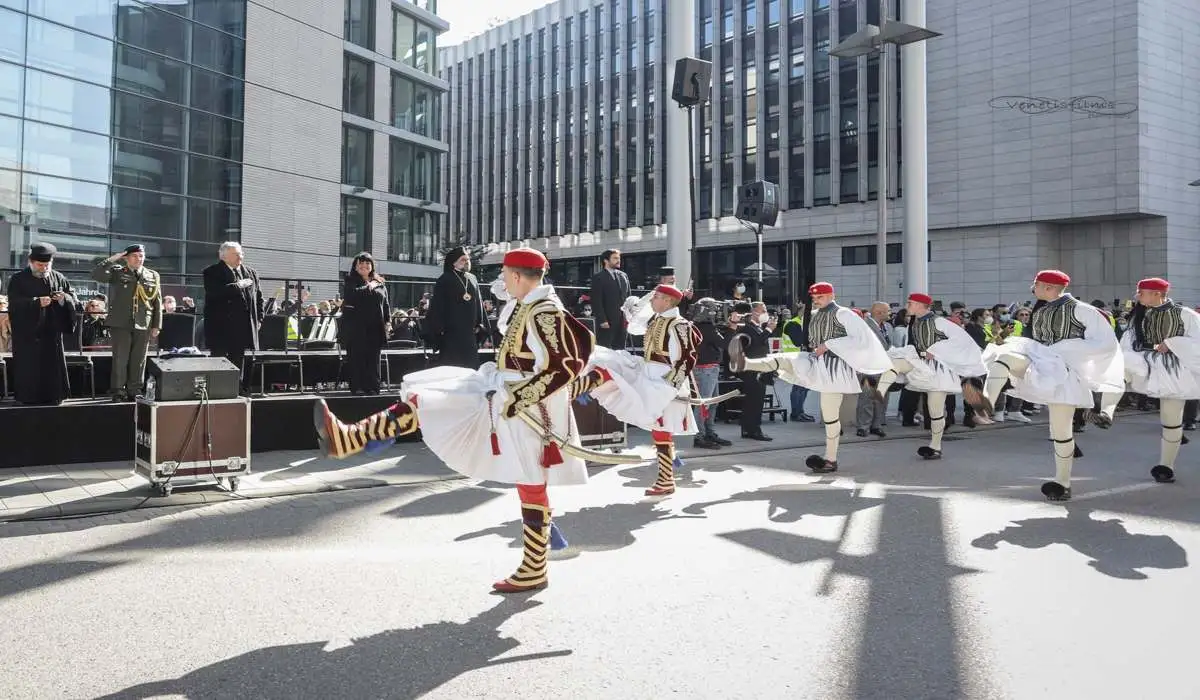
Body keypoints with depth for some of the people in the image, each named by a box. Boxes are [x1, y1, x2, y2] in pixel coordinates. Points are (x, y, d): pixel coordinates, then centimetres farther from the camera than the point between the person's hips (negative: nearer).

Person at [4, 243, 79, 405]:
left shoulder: (59, 278, 10)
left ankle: (52, 399, 10)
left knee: (53, 370, 3)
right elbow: (15, 303, -11)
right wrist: (37, 302, -25)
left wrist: (64, 298, -16)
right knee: (29, 372, -3)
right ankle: (29, 400, 4)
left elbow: (73, 299, 6)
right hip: (27, 335, -2)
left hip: (51, 334, 3)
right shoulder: (18, 280, 1)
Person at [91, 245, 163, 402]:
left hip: (143, 325, 2)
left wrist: (156, 325, 5)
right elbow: (96, 275, -9)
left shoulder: (153, 276, 11)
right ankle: (118, 392, 8)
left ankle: (134, 392, 12)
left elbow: (158, 302, 10)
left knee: (138, 361, 5)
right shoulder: (117, 272, 6)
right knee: (120, 359, 1)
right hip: (120, 324, -2)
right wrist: (111, 259, -9)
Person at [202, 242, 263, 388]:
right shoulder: (212, 272, -2)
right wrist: (238, 286, -17)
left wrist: (259, 319, 8)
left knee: (239, 360, 10)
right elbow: (214, 292, -19)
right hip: (220, 327, -5)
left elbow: (258, 297, 17)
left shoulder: (251, 273, 14)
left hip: (243, 327, 5)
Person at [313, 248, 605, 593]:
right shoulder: (525, 307, 9)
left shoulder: (547, 313, -20)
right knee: (423, 399, 4)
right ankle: (348, 438, 3)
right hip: (499, 396, 10)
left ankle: (534, 571, 17)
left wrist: (521, 397, -26)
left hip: (528, 410, -10)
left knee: (531, 488, 2)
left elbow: (570, 364, -26)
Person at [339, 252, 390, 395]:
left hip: (375, 328, 3)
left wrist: (388, 321, 3)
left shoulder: (380, 283, 16)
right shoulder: (350, 281, 5)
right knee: (356, 358, -2)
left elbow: (386, 304, 15)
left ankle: (373, 387, 8)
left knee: (373, 359, 4)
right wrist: (368, 287, -7)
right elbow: (351, 296, -16)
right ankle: (357, 387, 3)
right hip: (355, 328, -3)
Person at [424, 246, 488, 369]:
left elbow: (479, 303, 15)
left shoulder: (473, 279, 12)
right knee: (450, 368, -3)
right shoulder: (445, 280, -5)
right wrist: (440, 329, -14)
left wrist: (480, 325, 7)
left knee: (471, 367, 9)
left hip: (469, 333, 6)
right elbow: (437, 306, -8)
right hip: (451, 333, -6)